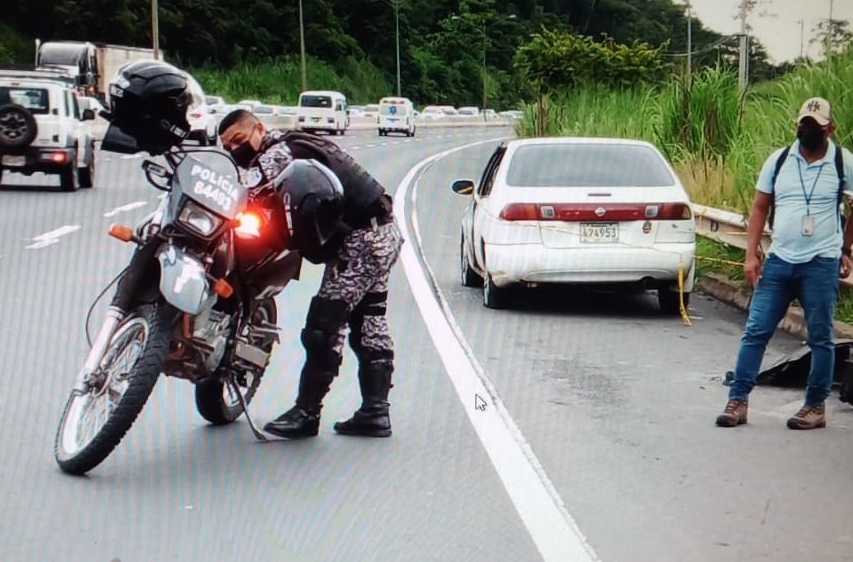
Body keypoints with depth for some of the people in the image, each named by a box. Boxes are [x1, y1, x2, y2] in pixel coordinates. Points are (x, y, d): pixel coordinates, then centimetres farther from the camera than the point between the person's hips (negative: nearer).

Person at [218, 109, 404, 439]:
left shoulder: (279, 152, -12)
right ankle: (375, 412, 14)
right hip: (383, 232, 11)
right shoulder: (293, 145, 18)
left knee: (325, 322, -9)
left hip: (360, 237, -11)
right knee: (368, 323, 12)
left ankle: (306, 412, -5)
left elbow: (247, 184, -27)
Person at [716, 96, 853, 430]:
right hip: (778, 261, 3)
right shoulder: (778, 161, 5)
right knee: (755, 331, 1)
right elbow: (760, 208, 9)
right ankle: (738, 401, 6)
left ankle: (816, 407, 17)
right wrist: (751, 255, 1)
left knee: (820, 338, 5)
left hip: (821, 265, -2)